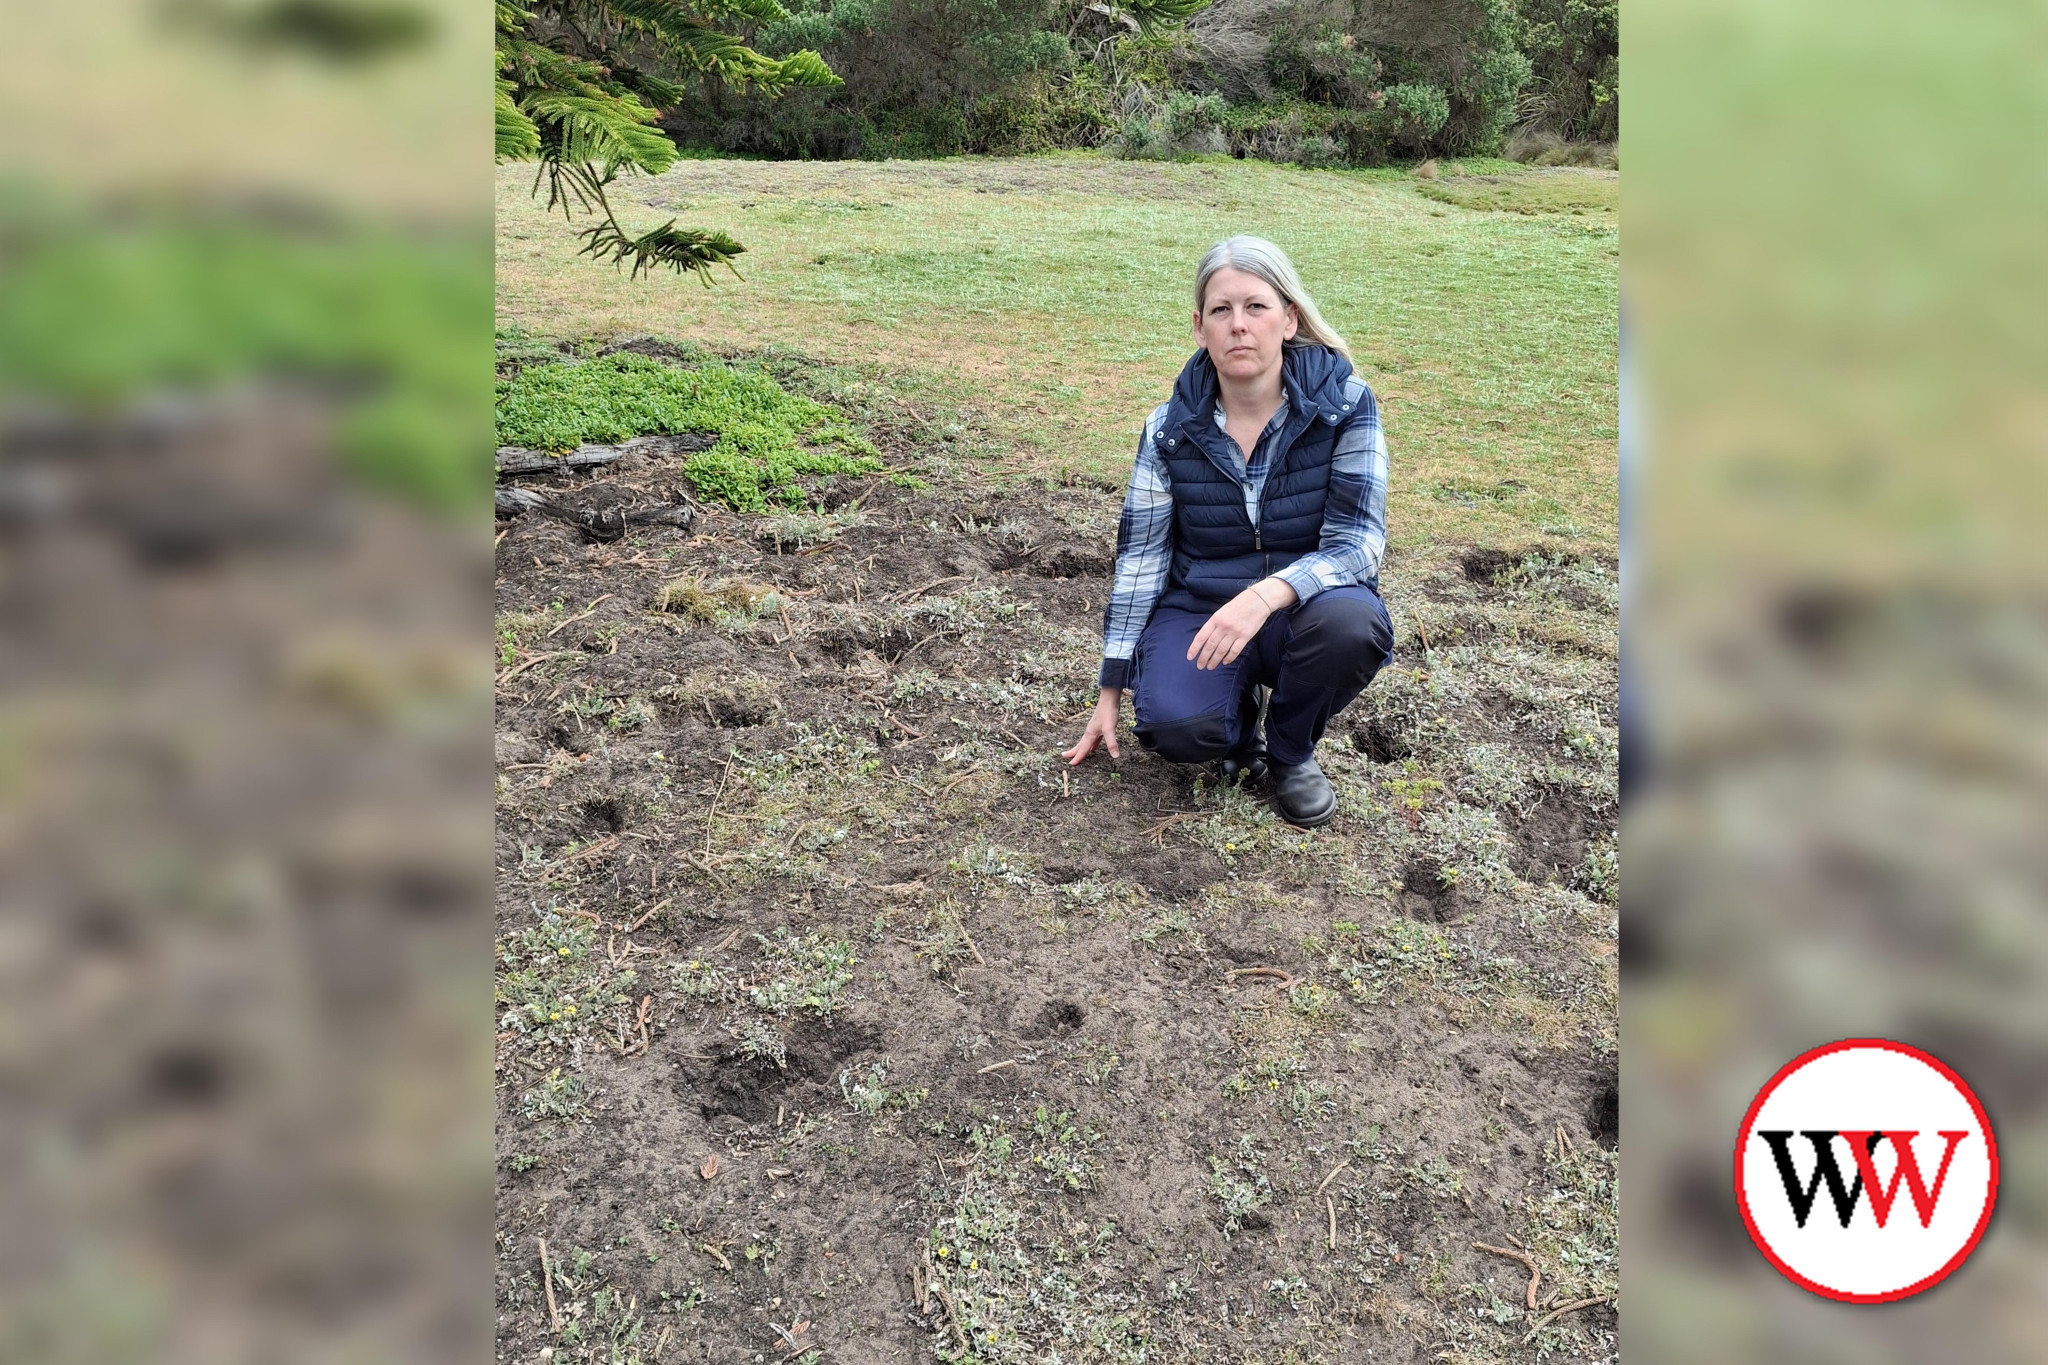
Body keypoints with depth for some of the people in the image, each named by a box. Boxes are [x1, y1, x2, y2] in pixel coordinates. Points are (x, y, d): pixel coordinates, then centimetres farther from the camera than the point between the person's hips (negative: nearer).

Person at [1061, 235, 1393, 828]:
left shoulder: (1345, 407, -12)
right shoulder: (1170, 427, -6)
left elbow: (1357, 544, -18)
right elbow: (1139, 558, -2)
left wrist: (1267, 595, -38)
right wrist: (1110, 692, -1)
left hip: (1304, 608, 0)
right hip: (1198, 611, 0)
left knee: (1349, 622, -36)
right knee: (1175, 724, -31)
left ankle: (1291, 748, -3)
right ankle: (1243, 712, 8)